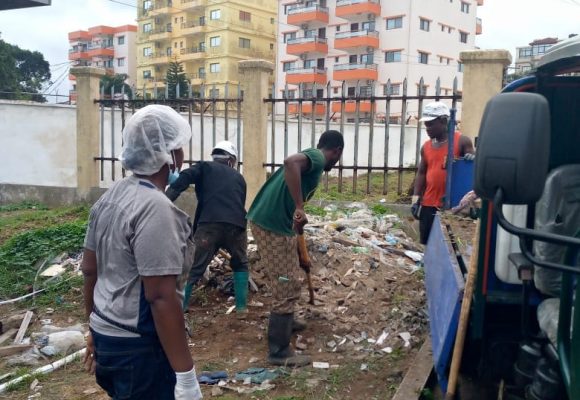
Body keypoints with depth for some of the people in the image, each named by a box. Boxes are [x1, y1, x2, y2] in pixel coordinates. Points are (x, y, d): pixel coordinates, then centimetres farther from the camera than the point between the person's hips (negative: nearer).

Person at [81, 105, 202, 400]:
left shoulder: (110, 197, 4)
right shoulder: (155, 207, -23)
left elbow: (90, 271, 11)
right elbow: (161, 297, -26)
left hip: (107, 335, 9)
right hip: (140, 347, -8)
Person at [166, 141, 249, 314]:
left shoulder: (205, 167, 18)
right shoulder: (238, 177, 27)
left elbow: (184, 178, -1)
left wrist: (166, 200, -11)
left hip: (210, 225, -2)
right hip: (236, 225, 3)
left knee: (194, 269, 5)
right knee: (240, 264, 26)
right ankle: (241, 305, 23)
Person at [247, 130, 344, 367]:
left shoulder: (312, 157, 19)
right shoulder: (317, 158, -12)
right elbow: (291, 162, -35)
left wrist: (297, 220, 37)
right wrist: (299, 208, -35)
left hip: (270, 222, 10)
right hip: (273, 225, -10)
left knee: (287, 282, 28)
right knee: (287, 288, -2)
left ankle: (285, 322, 48)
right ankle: (279, 352, 7)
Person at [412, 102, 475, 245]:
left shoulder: (462, 141, -4)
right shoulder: (426, 146, 10)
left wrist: (473, 159, -25)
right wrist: (416, 199, 6)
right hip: (428, 204, 5)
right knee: (427, 242, 10)